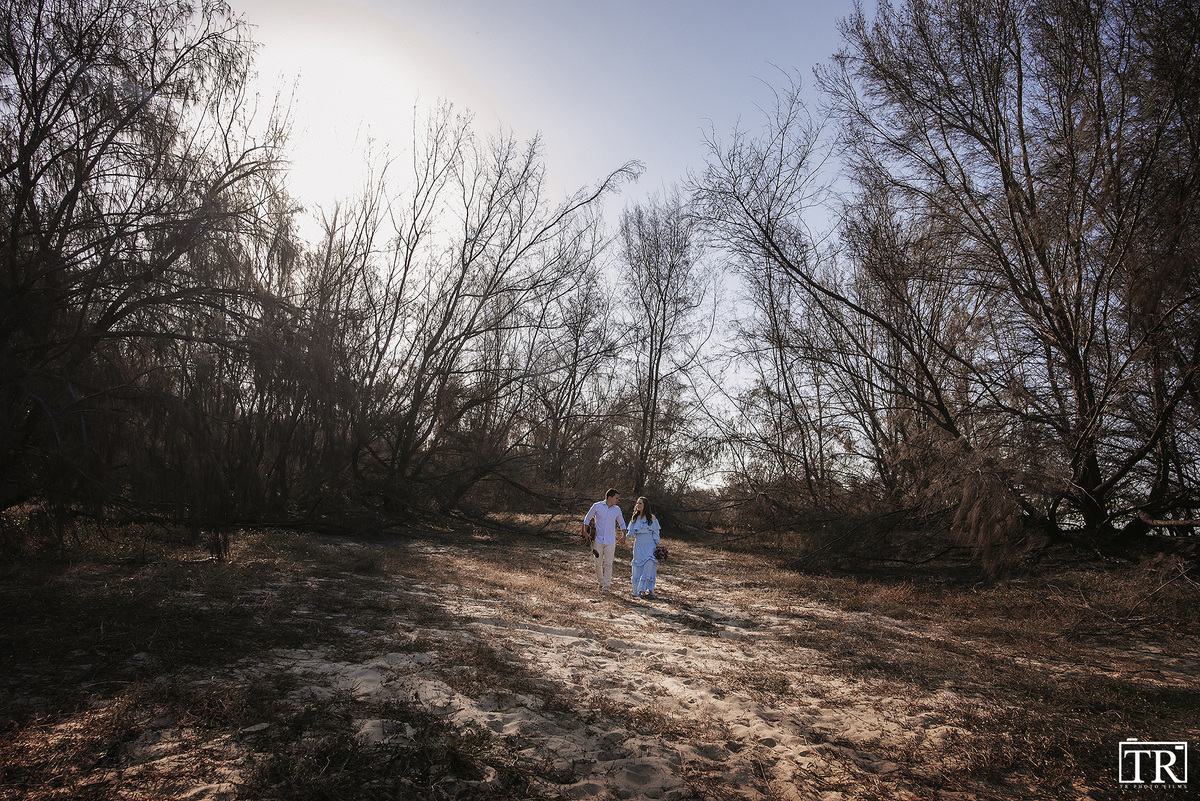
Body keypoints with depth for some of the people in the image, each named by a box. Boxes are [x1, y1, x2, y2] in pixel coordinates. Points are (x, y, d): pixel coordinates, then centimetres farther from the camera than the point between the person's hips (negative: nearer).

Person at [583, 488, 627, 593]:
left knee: (608, 564, -4)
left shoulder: (617, 510, 3)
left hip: (610, 541, 1)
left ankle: (606, 586, 2)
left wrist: (623, 535, 0)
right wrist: (585, 532, 0)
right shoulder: (597, 506, -3)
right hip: (598, 540, -1)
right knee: (598, 563, 3)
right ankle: (601, 582, 24)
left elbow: (622, 523, 16)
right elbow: (587, 518, 8)